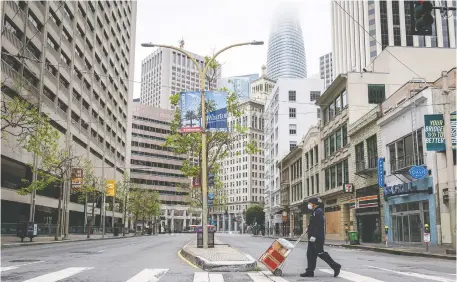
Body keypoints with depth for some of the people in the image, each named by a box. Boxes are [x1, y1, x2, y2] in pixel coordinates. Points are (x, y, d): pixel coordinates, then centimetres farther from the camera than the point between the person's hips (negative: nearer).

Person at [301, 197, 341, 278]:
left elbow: (319, 225, -23)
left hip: (317, 238, -11)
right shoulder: (315, 212, 18)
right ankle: (310, 271, 12)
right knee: (310, 254, 9)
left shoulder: (318, 212, -15)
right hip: (313, 238, 11)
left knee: (320, 253, -7)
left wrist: (314, 236, -26)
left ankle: (335, 266, 3)